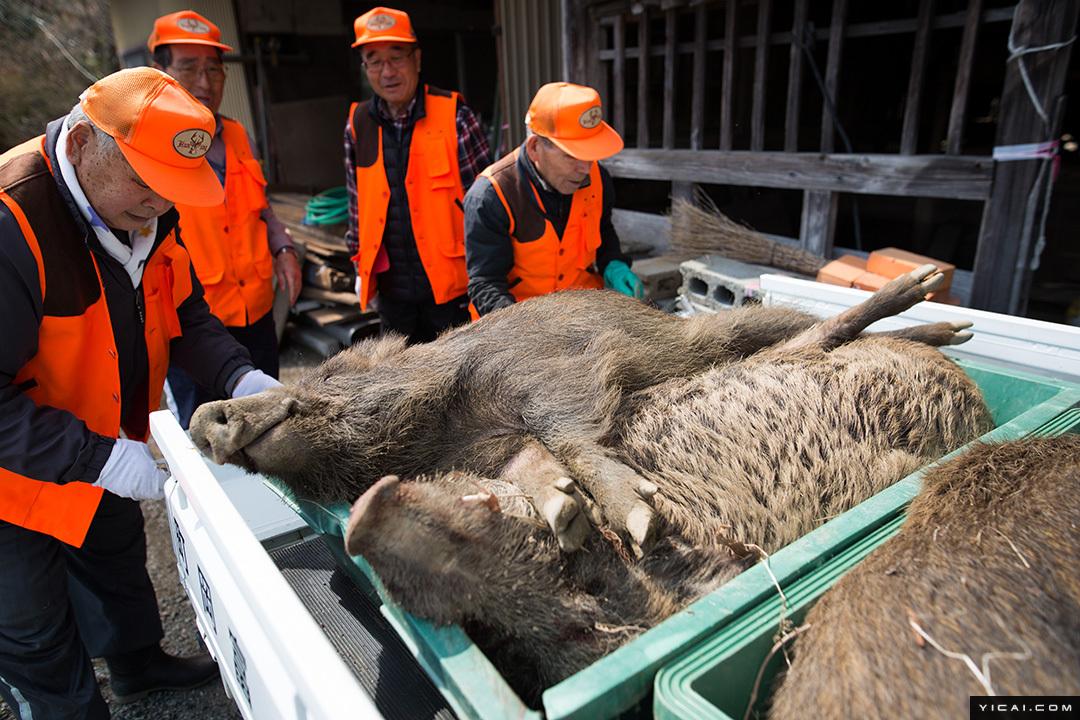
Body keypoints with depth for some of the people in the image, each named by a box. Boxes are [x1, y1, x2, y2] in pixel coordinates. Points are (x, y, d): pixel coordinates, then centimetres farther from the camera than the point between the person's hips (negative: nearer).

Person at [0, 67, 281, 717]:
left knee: (119, 564, 30)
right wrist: (99, 457, -35)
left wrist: (240, 377, -17)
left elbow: (183, 314, -1)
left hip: (111, 459, 8)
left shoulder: (147, 213, -9)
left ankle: (140, 664, 55)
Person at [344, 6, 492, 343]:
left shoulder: (453, 116, -10)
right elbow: (357, 203, 12)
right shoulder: (358, 124, 3)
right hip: (391, 287, 4)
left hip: (450, 284, -4)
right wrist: (362, 268, 13)